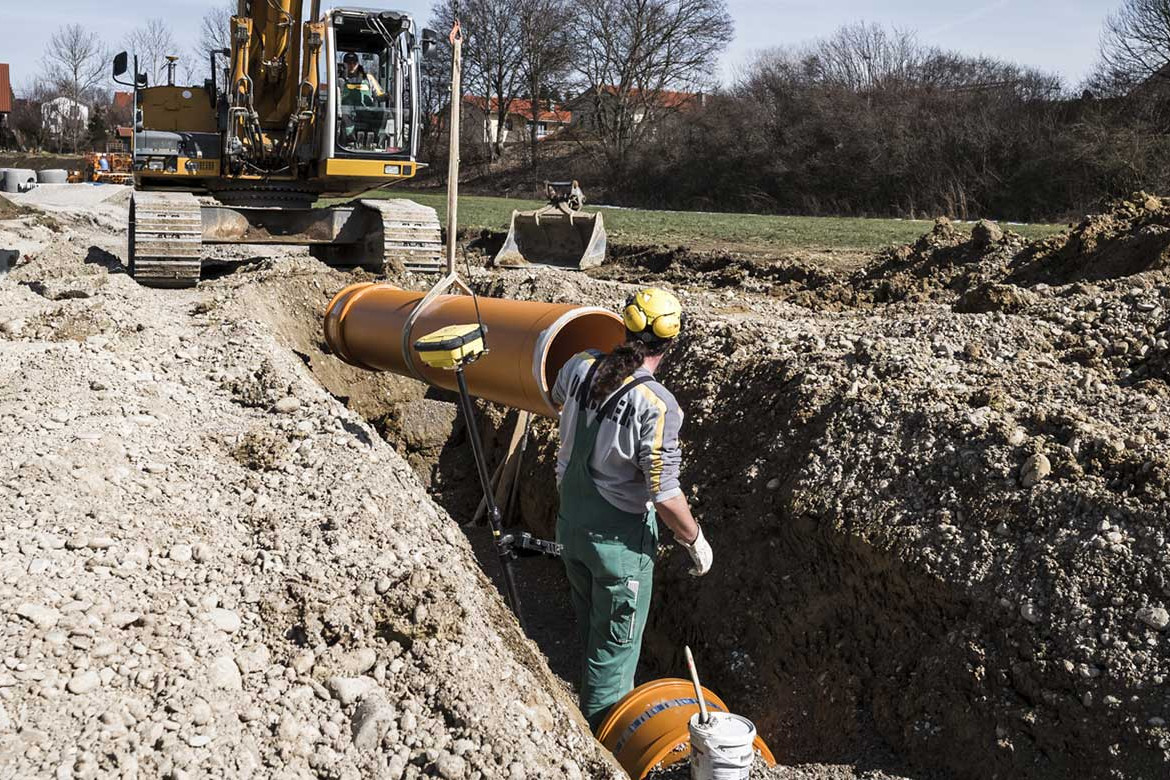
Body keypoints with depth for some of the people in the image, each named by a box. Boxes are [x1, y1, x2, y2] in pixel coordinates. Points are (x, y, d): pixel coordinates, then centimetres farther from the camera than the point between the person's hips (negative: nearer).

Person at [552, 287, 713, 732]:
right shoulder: (655, 405, -27)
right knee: (615, 645, 10)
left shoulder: (580, 368, -8)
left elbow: (556, 400, 17)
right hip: (620, 537, -7)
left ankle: (589, 716, 46)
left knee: (589, 629, 27)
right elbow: (664, 494, -24)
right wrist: (695, 540, -7)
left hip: (571, 523, 7)